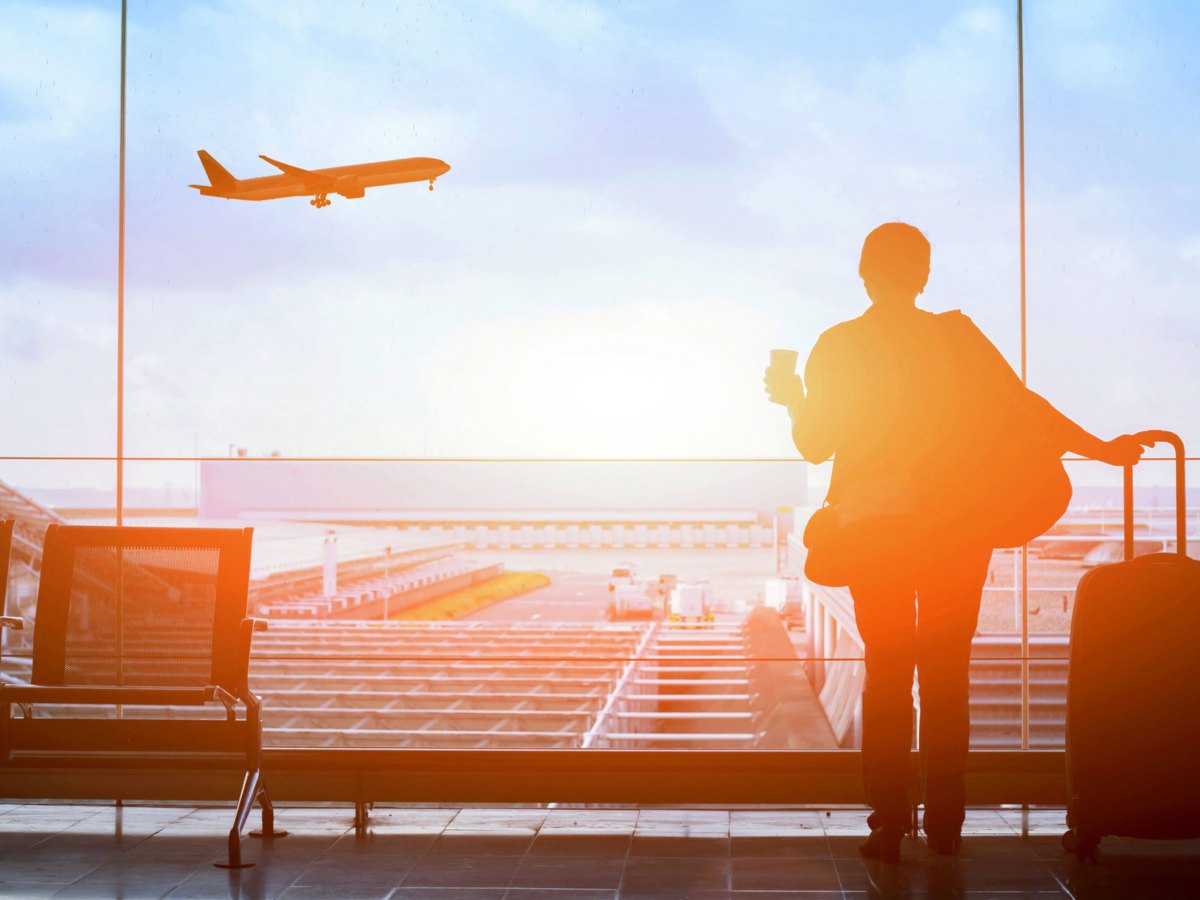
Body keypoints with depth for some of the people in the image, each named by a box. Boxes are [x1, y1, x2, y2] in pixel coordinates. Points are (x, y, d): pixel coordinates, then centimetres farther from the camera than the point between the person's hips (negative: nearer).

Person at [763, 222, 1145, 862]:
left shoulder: (837, 348, -3)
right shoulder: (957, 338, -3)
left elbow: (815, 445, -1)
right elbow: (1021, 405, -6)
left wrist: (792, 400, 19)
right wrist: (1100, 450, 1)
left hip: (876, 531, 0)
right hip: (956, 531, 0)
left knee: (886, 672, 7)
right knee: (946, 674, 9)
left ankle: (889, 825, 3)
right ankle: (945, 825, 10)